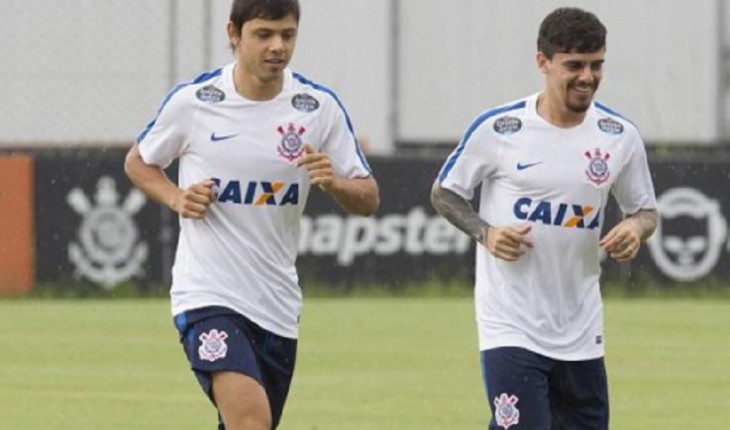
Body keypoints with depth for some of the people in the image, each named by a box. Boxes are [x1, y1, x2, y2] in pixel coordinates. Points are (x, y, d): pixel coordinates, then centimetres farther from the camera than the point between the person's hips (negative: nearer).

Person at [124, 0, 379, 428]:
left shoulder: (320, 107, -1)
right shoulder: (192, 101, -5)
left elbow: (368, 199, 3)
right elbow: (138, 162, 12)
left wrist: (334, 182, -20)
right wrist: (176, 198, -8)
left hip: (278, 304, 4)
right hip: (207, 294, -4)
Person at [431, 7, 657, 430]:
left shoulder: (620, 136, 2)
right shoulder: (498, 129, -8)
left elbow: (646, 209, 14)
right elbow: (444, 192, 5)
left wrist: (636, 227, -10)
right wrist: (485, 233, -13)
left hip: (581, 330, 4)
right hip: (511, 327, -4)